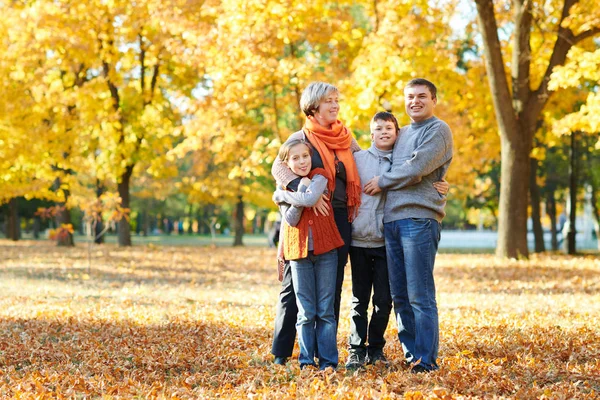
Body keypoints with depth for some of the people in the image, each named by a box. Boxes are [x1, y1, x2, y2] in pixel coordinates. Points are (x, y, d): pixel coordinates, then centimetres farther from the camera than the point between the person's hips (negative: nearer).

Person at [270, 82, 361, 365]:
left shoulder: (346, 137, 13)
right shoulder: (301, 138, -2)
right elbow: (279, 168, -18)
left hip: (340, 217, 5)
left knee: (332, 288, 7)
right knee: (295, 285, -1)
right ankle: (281, 351, 5)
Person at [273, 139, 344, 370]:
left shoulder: (320, 176, 1)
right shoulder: (285, 188, 8)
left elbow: (310, 199, -20)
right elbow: (291, 220, -8)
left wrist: (283, 194, -9)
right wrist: (301, 189, -13)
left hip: (325, 249, -1)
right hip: (299, 251, 1)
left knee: (326, 310, 0)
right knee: (306, 312, 2)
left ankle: (328, 360, 3)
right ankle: (307, 360, 7)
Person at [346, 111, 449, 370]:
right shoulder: (357, 159, 3)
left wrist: (438, 189, -13)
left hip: (387, 240, 1)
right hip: (359, 239, -1)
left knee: (384, 300, 4)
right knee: (359, 299, 4)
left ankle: (376, 348, 18)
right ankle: (356, 350, 11)